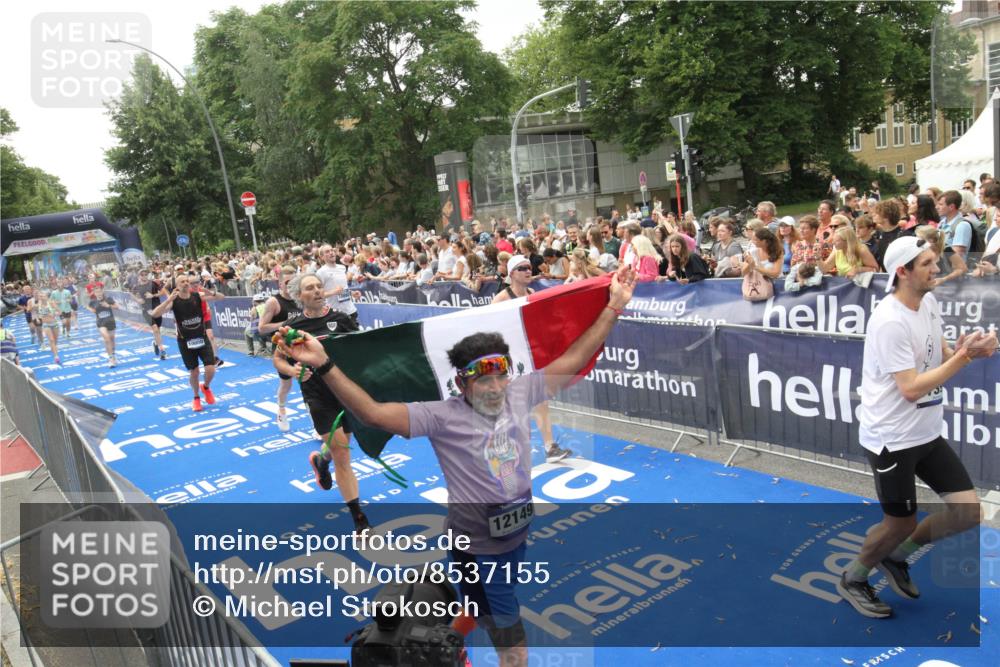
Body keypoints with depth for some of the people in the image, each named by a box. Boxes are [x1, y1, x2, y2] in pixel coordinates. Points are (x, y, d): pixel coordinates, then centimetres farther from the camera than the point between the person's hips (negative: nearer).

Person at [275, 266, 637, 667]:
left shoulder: (519, 393, -6)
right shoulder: (442, 417, -19)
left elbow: (574, 358, -2)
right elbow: (373, 413, -28)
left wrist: (613, 307, -4)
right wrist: (324, 365, -39)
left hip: (528, 538, 5)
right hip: (482, 552, -5)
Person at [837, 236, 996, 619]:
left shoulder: (929, 301, 3)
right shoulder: (890, 321, -24)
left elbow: (939, 353, 12)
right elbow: (911, 388, -24)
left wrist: (968, 350, -10)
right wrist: (964, 357, -22)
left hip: (927, 434, 8)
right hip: (891, 440, -8)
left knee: (969, 512, 6)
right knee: (901, 523, 6)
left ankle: (896, 555, 28)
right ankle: (852, 580, 32)